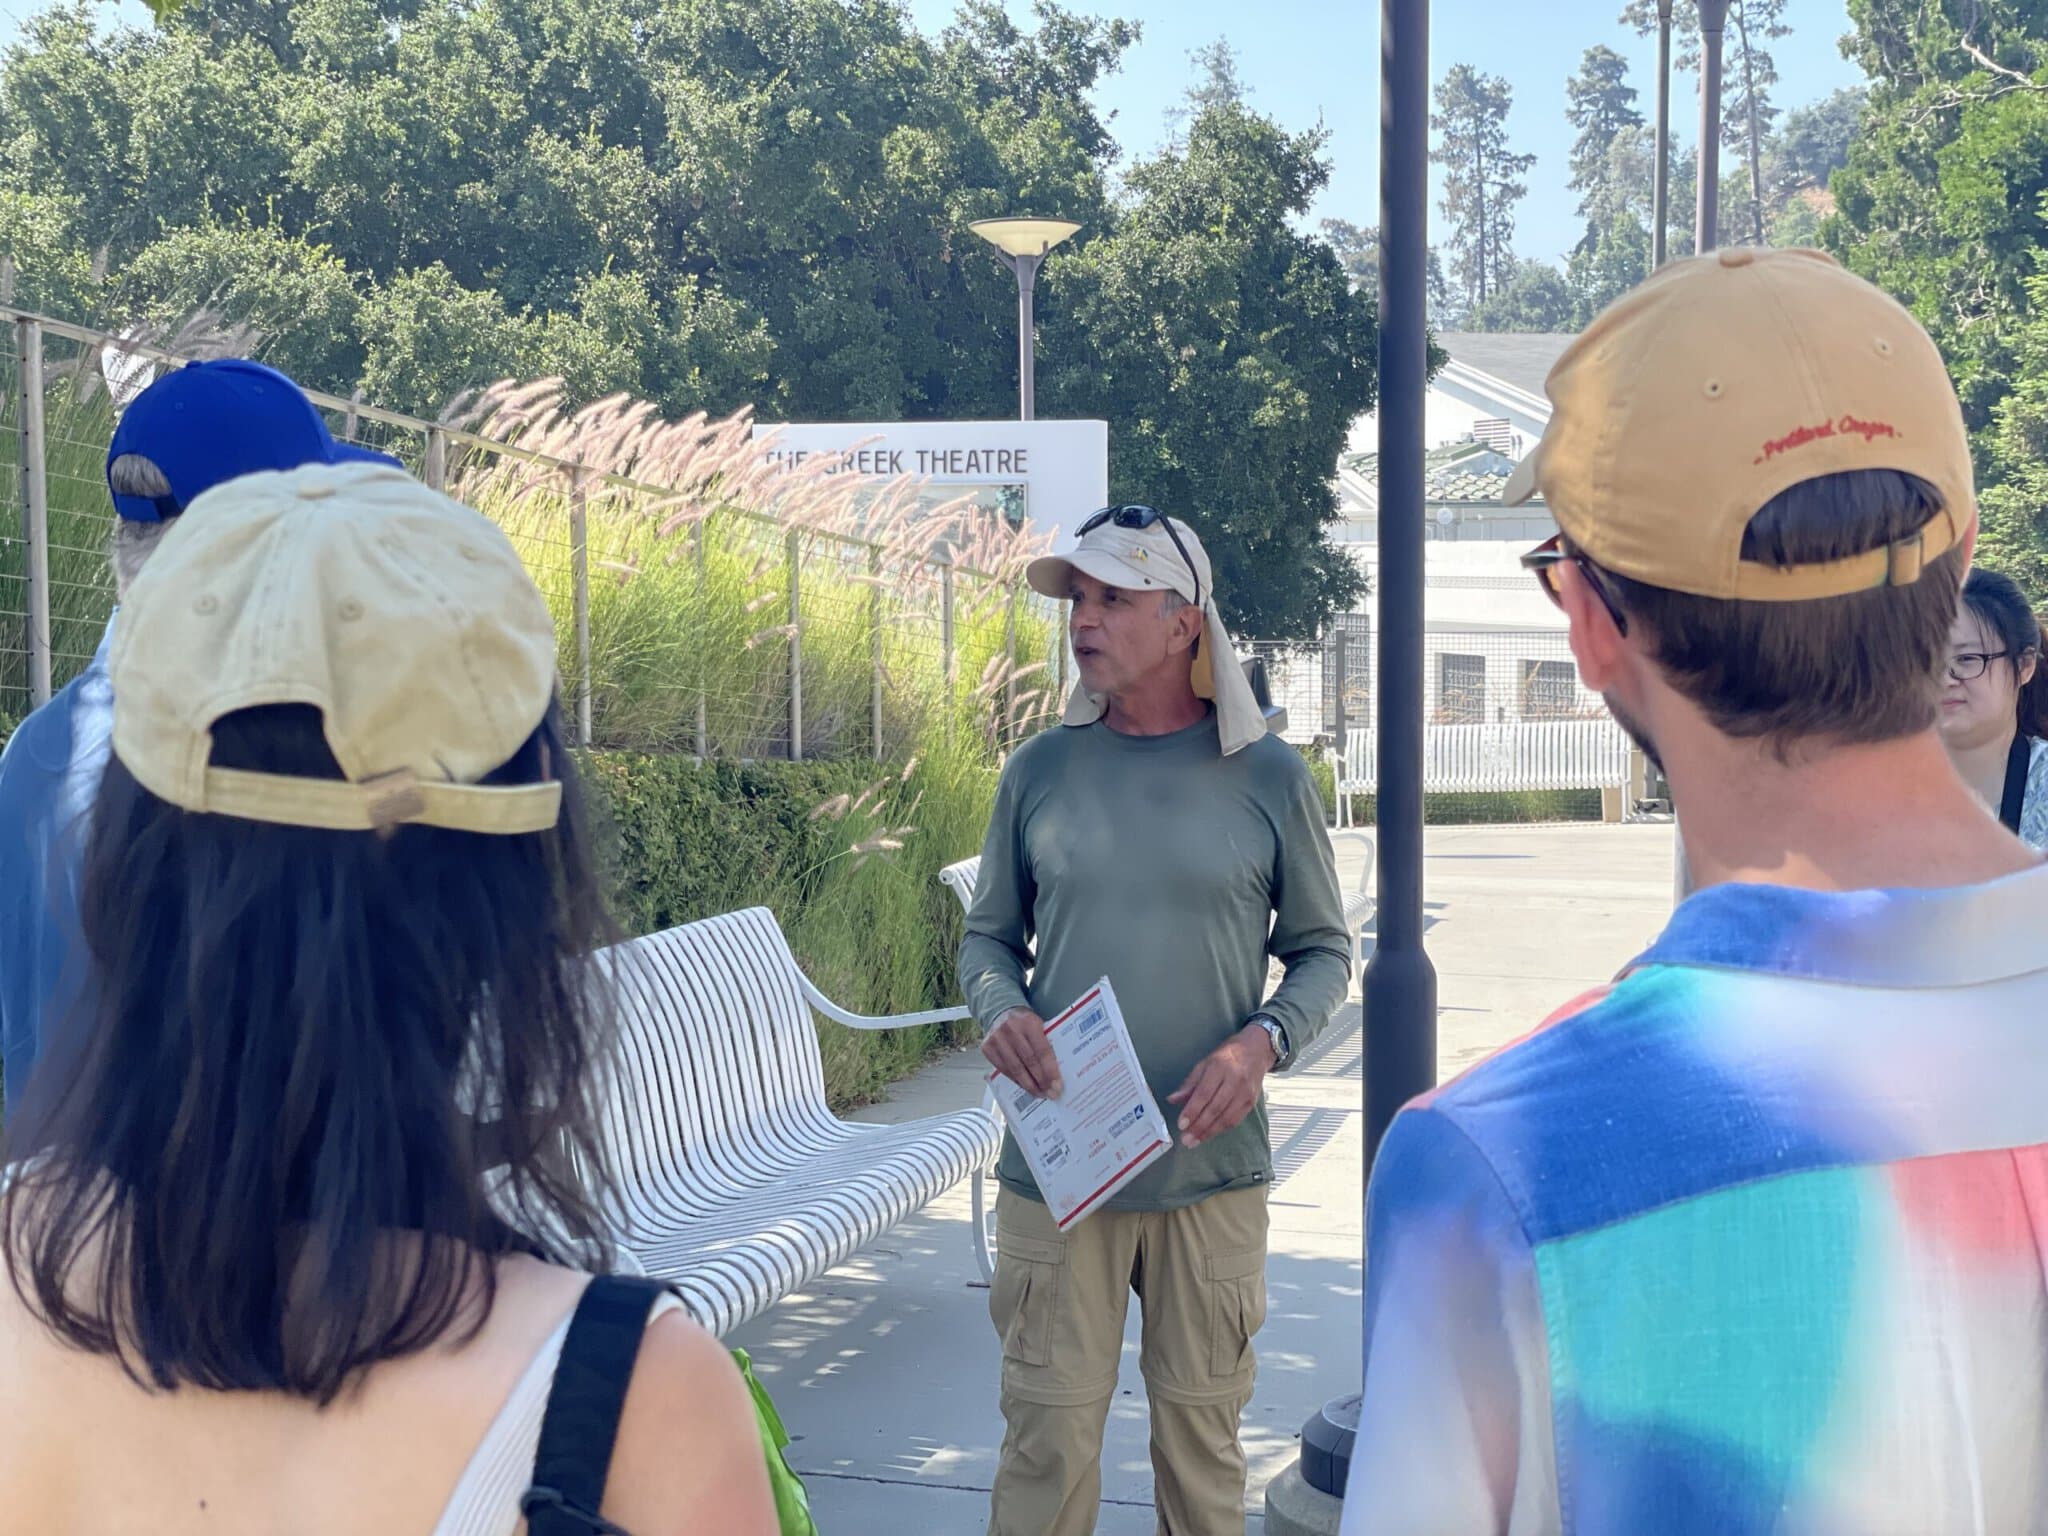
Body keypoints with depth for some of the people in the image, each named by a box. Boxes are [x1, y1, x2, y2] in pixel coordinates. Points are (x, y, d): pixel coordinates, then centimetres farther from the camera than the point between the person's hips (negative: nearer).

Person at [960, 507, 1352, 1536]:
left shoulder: (1267, 777, 0)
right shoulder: (1040, 770, 4)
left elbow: (1322, 950, 7)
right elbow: (988, 937, 13)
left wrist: (1262, 1043, -12)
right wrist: (1001, 1009, -9)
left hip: (1212, 1170, 0)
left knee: (1201, 1433, 9)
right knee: (1048, 1433, 2)